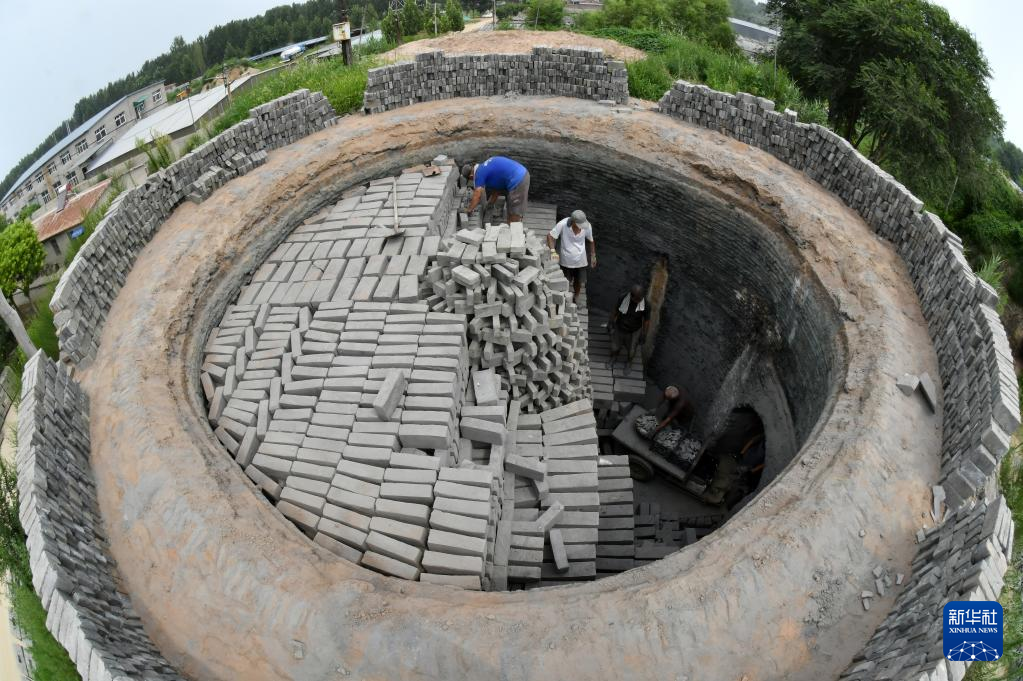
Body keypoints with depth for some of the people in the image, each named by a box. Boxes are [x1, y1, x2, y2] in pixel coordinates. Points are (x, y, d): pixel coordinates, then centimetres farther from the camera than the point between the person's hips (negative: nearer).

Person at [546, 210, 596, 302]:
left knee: (580, 283, 12)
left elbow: (590, 241, 2)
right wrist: (553, 251, -33)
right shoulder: (563, 224, -25)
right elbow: (550, 236, -19)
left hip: (580, 261, 2)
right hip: (566, 261, -2)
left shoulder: (587, 226, -16)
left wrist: (593, 256, 10)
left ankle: (575, 297, 43)